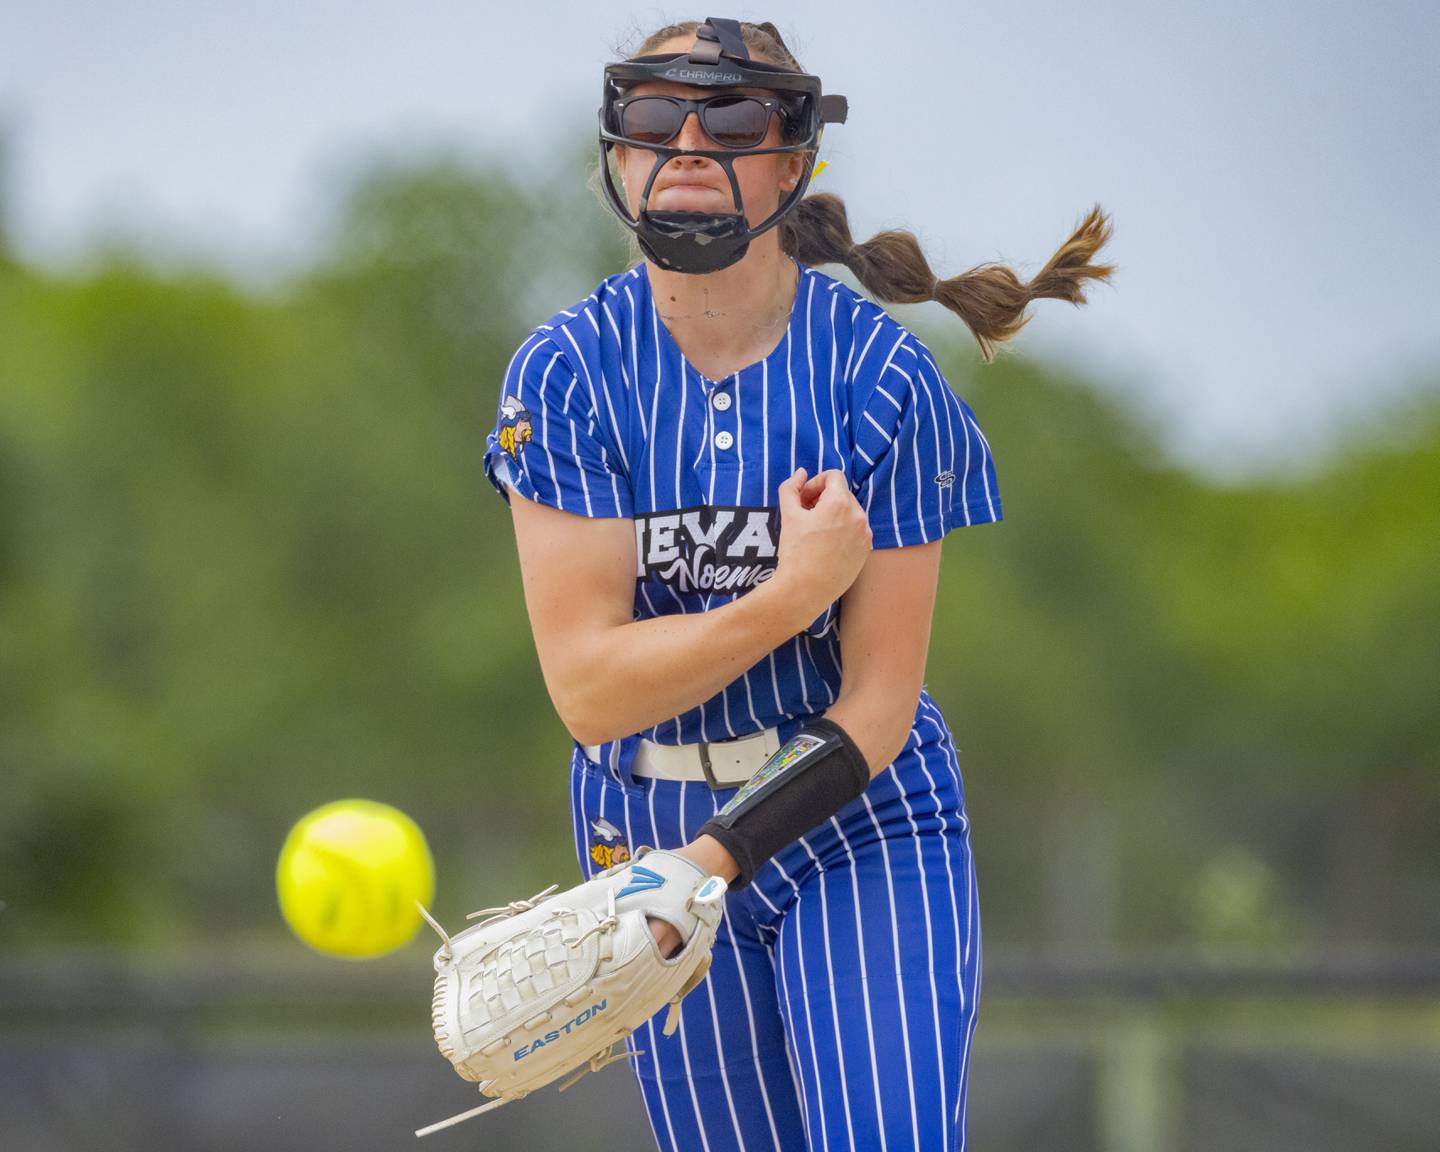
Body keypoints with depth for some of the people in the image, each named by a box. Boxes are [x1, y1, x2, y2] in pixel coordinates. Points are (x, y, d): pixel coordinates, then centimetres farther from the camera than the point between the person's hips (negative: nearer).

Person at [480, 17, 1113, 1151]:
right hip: (648, 829, 1)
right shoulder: (567, 374, -10)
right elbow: (587, 686, -16)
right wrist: (795, 593, -26)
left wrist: (711, 863, -25)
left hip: (863, 825, -1)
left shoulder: (883, 382, -13)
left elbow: (876, 705, -14)